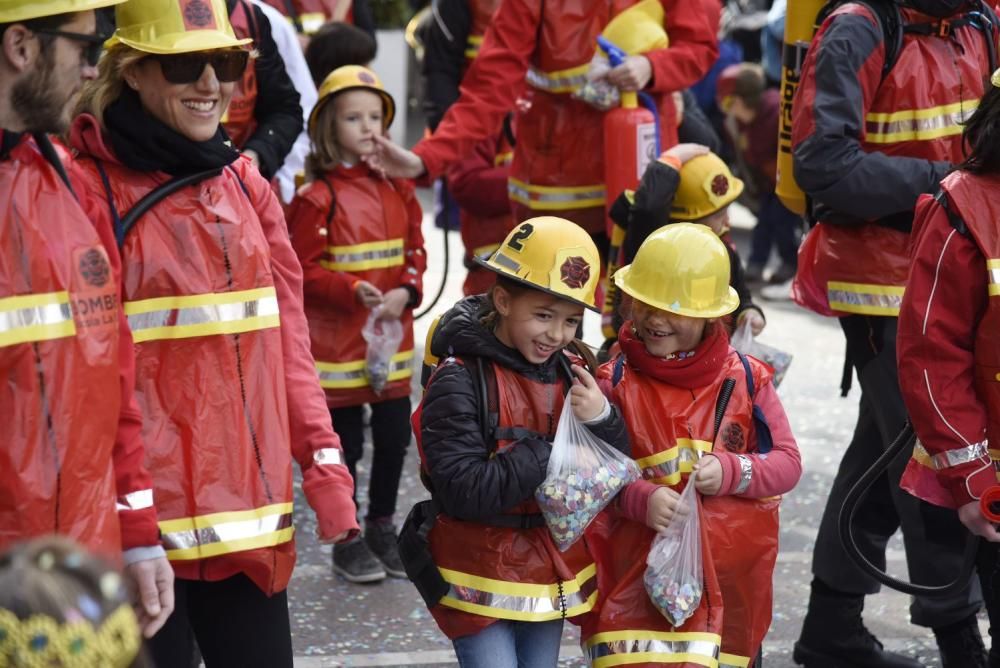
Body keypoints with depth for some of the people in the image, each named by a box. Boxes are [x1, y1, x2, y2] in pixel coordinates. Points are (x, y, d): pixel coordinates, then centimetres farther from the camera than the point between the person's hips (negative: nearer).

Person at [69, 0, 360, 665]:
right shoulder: (89, 186, -8)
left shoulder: (244, 183, 11)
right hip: (141, 523, -6)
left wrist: (323, 461, 4)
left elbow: (285, 337, 12)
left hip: (248, 511, 6)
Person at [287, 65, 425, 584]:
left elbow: (415, 251, 11)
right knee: (346, 443, 4)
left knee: (395, 436, 12)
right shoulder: (317, 198, -11)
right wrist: (354, 292, -25)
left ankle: (382, 529, 30)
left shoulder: (397, 189, 7)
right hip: (337, 341, -5)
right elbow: (303, 269, -12)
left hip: (393, 338, 5)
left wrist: (405, 292, -8)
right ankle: (346, 540, 19)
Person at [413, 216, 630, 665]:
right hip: (482, 580, -6)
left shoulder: (570, 376, 2)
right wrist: (552, 453, -22)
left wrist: (602, 420, -18)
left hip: (551, 576, 6)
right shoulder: (459, 380, -15)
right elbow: (464, 490, -23)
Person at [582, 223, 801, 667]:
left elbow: (787, 463, 1)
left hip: (730, 575, 2)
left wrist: (731, 472, -17)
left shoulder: (746, 379, 0)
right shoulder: (615, 382, -4)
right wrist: (641, 498, -22)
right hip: (639, 576, -2)